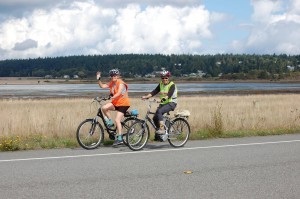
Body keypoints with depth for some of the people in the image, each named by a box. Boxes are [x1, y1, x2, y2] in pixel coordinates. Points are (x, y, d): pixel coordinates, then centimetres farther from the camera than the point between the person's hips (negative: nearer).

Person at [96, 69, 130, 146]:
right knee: (104, 108, -20)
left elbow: (119, 93, -28)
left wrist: (112, 97, -41)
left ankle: (119, 138, -9)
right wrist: (98, 79, -4)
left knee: (117, 120, -15)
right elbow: (102, 86, 8)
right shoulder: (111, 83, 8)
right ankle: (110, 122, 1)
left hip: (123, 103, -7)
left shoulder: (121, 83, -15)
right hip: (115, 103, 7)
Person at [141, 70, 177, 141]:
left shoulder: (172, 85, -11)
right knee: (155, 118, -3)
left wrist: (164, 98, -47)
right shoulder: (161, 84, 9)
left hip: (171, 103, -7)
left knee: (159, 111, -31)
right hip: (163, 103, 7)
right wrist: (146, 96, -13)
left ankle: (162, 129, -30)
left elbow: (170, 94, -28)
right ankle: (158, 135, 13)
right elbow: (154, 91, 1)